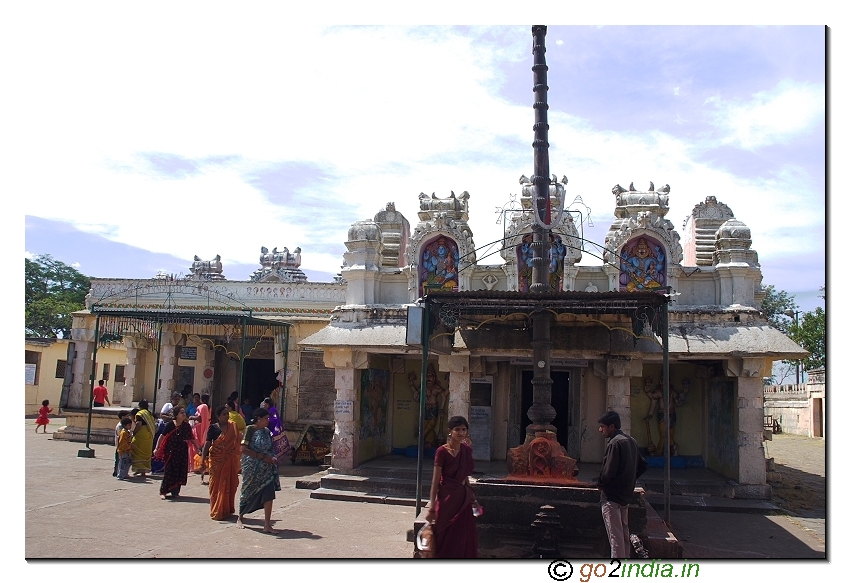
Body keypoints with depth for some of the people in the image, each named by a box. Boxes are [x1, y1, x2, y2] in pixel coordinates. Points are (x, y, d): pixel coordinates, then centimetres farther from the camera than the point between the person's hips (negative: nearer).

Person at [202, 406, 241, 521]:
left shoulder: (233, 426, 6)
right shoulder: (213, 428, -5)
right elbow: (207, 443, -7)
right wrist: (203, 459, -13)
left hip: (230, 460, 4)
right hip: (217, 460, -3)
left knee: (230, 484, 8)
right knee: (217, 485, 1)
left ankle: (227, 510, 21)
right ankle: (217, 512, 11)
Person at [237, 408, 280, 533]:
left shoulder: (267, 431, 7)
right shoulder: (250, 429, -11)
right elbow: (243, 449, -17)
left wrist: (272, 458, -5)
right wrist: (262, 456, -20)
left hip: (266, 469, 4)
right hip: (252, 468, -4)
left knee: (268, 494, -5)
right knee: (248, 493, 12)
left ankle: (267, 525, -1)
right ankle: (240, 518, 35)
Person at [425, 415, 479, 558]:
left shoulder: (467, 450, 5)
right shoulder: (442, 451, -13)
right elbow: (435, 481, -11)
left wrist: (473, 499, 18)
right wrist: (432, 508, -13)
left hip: (463, 499, 6)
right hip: (447, 498, -6)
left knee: (465, 540, 9)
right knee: (447, 540, 4)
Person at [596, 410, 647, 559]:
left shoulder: (615, 443, -18)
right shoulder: (631, 441, 10)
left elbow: (608, 471, -23)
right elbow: (642, 465, 17)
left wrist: (600, 483, -5)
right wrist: (630, 481, 14)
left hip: (611, 496, -9)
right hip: (626, 495, 9)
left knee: (615, 536, -5)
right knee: (624, 534, 17)